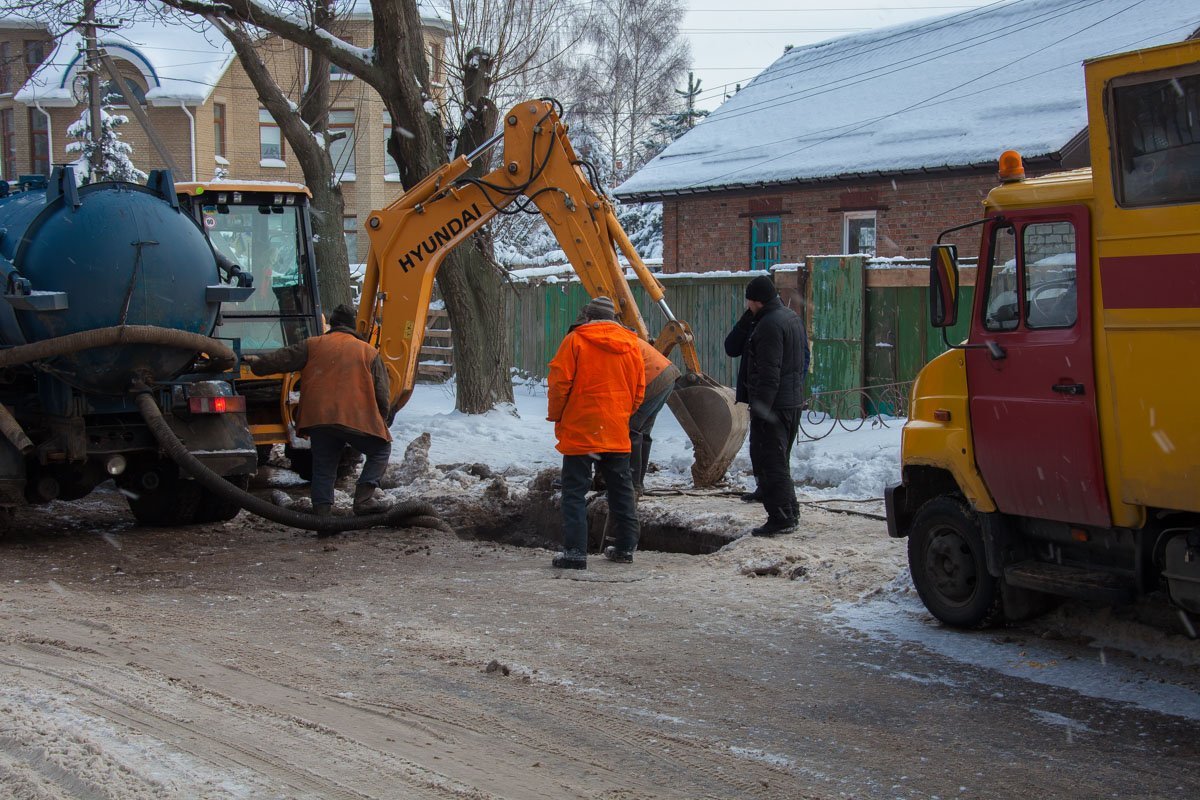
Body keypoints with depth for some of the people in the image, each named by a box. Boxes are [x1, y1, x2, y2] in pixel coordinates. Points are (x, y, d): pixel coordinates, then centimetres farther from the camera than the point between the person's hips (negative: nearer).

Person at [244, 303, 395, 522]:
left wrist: (257, 363, 31)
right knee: (380, 450, 15)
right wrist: (381, 422, 20)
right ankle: (365, 494, -3)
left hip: (319, 419, 2)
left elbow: (281, 360, 14)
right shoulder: (369, 352, 12)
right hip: (358, 419, -2)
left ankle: (322, 512, 3)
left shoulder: (313, 345, 13)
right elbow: (381, 395, 8)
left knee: (323, 468, 10)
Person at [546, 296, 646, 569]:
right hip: (617, 432, 4)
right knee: (621, 488, 16)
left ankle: (575, 551, -9)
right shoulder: (631, 344, 7)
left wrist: (555, 415, 5)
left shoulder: (575, 340, -7)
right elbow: (639, 388, 12)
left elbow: (560, 382, -9)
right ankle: (626, 546, 22)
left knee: (575, 490, -2)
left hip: (580, 431, -4)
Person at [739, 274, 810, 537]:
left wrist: (759, 407, -22)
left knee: (769, 461, -6)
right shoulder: (792, 317, 15)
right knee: (780, 459, 20)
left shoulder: (769, 325, -18)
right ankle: (790, 510, 25)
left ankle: (780, 516, -7)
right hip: (794, 401, 10)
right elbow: (804, 359, 23)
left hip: (773, 404, -10)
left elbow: (769, 373, -23)